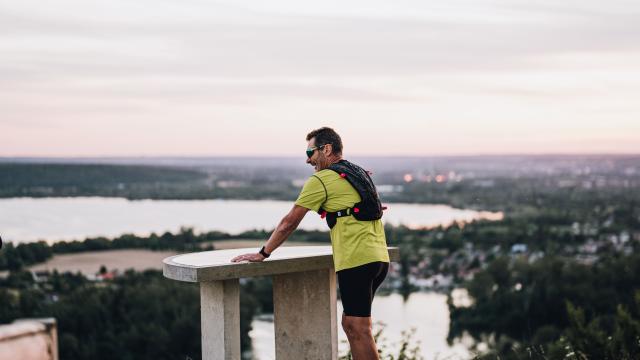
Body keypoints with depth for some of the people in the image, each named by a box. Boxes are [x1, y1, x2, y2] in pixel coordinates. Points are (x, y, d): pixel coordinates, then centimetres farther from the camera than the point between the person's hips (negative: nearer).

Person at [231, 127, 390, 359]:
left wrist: (262, 254, 4)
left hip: (356, 261, -9)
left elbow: (290, 222, -3)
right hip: (379, 258, 9)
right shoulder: (360, 173, 19)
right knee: (351, 324, 15)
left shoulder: (321, 180, -5)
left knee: (359, 330, -6)